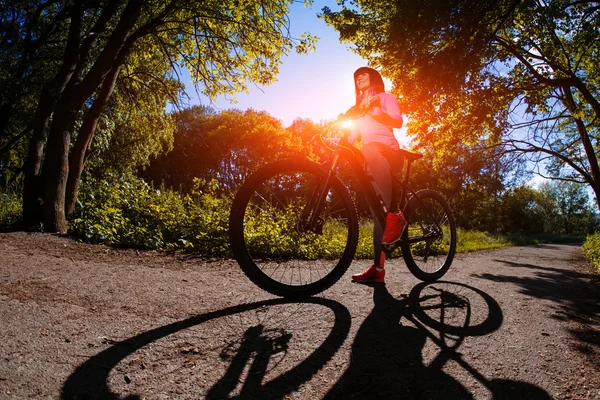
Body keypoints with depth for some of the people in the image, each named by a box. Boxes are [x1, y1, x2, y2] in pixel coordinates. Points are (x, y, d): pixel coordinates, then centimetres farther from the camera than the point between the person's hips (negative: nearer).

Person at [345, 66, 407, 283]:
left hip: (389, 153, -5)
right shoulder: (357, 108, 30)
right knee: (377, 214, -5)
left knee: (371, 150, -41)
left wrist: (374, 111, -17)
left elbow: (398, 121, -4)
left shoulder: (385, 97, 14)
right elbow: (352, 135, 19)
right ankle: (378, 268, -6)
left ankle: (395, 215, -37)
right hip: (371, 161, 5)